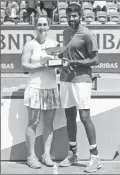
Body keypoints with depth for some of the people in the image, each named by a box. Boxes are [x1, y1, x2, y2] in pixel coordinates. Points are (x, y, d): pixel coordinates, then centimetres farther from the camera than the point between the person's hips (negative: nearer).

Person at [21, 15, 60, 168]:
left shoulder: (54, 44, 11)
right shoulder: (30, 45, 1)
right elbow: (24, 66, -6)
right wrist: (43, 66, -15)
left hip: (51, 88, 4)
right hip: (35, 87, -4)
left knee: (49, 123, 5)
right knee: (33, 123, -2)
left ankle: (46, 154, 12)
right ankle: (31, 156, 4)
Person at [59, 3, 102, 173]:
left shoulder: (87, 34, -9)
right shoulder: (66, 32, 13)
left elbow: (95, 60, -9)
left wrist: (74, 62, -18)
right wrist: (58, 55, 7)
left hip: (81, 79, -7)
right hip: (65, 79, 7)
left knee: (85, 116, -10)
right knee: (69, 116, 11)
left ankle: (95, 157, -2)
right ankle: (72, 153, 23)